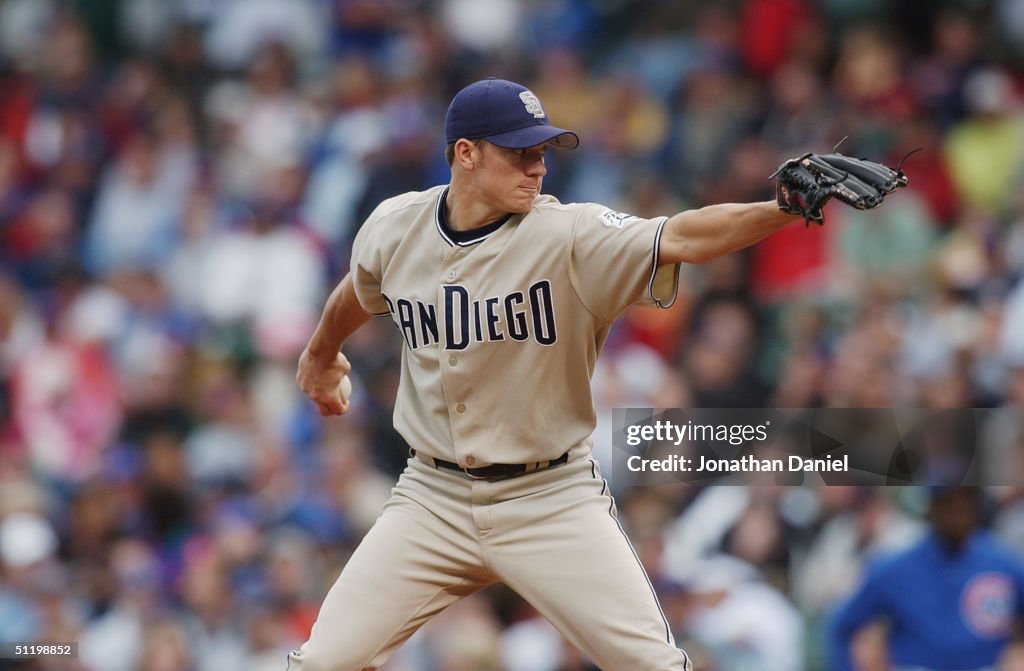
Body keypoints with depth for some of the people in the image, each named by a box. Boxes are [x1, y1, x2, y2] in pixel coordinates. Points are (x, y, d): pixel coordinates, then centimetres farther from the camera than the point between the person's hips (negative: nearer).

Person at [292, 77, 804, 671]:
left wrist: (786, 210, -48)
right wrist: (322, 353, 39)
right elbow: (359, 292, 20)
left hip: (553, 502, -2)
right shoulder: (394, 228, -4)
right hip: (435, 500, 2)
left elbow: (681, 238, -32)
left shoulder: (570, 236, -16)